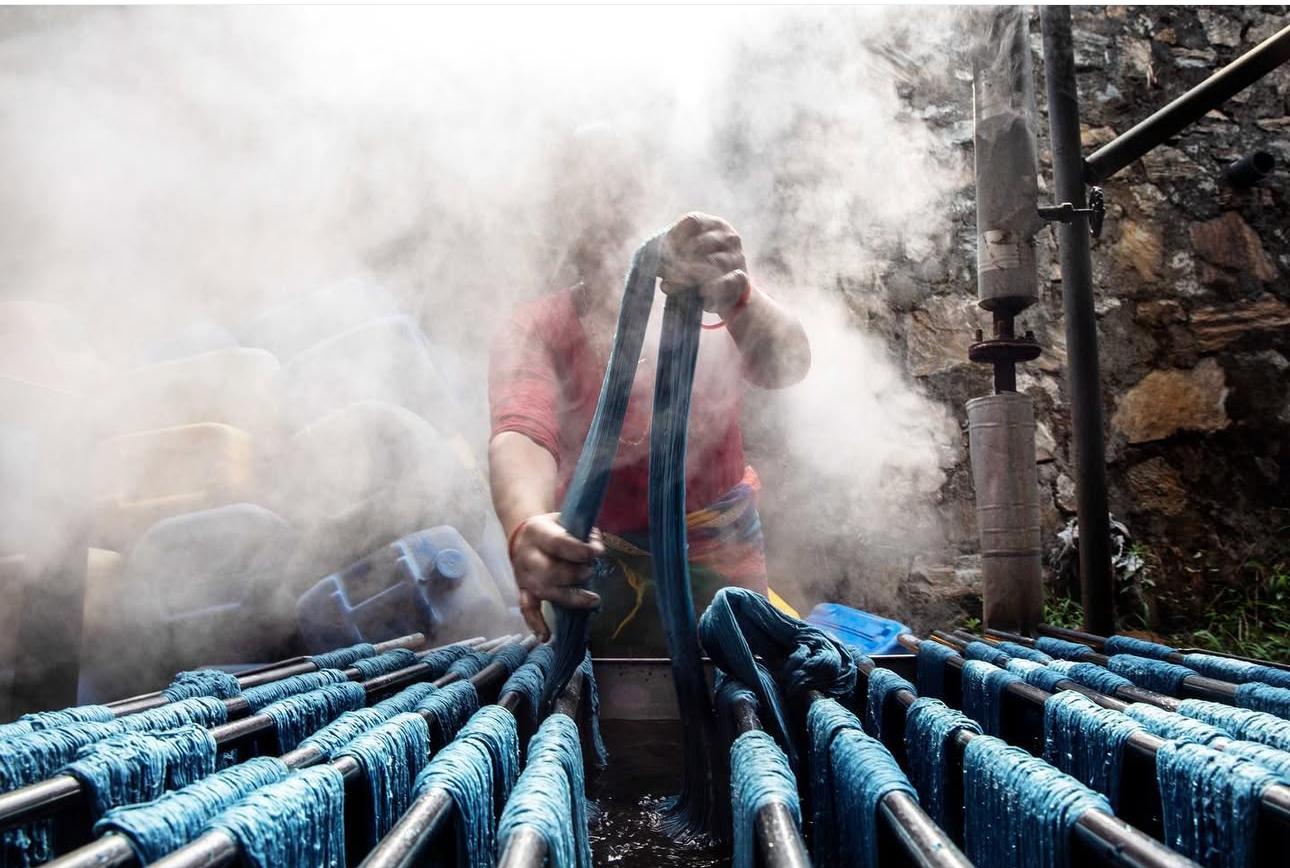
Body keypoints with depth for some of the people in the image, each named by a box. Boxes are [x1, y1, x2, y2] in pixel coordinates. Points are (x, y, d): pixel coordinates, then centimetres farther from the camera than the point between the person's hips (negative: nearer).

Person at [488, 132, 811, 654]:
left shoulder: (708, 304, -13)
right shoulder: (533, 331, -13)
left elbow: (786, 367, -33)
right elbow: (521, 434, -32)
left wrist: (737, 301, -57)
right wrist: (525, 528, -55)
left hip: (725, 557, 1)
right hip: (598, 557, -1)